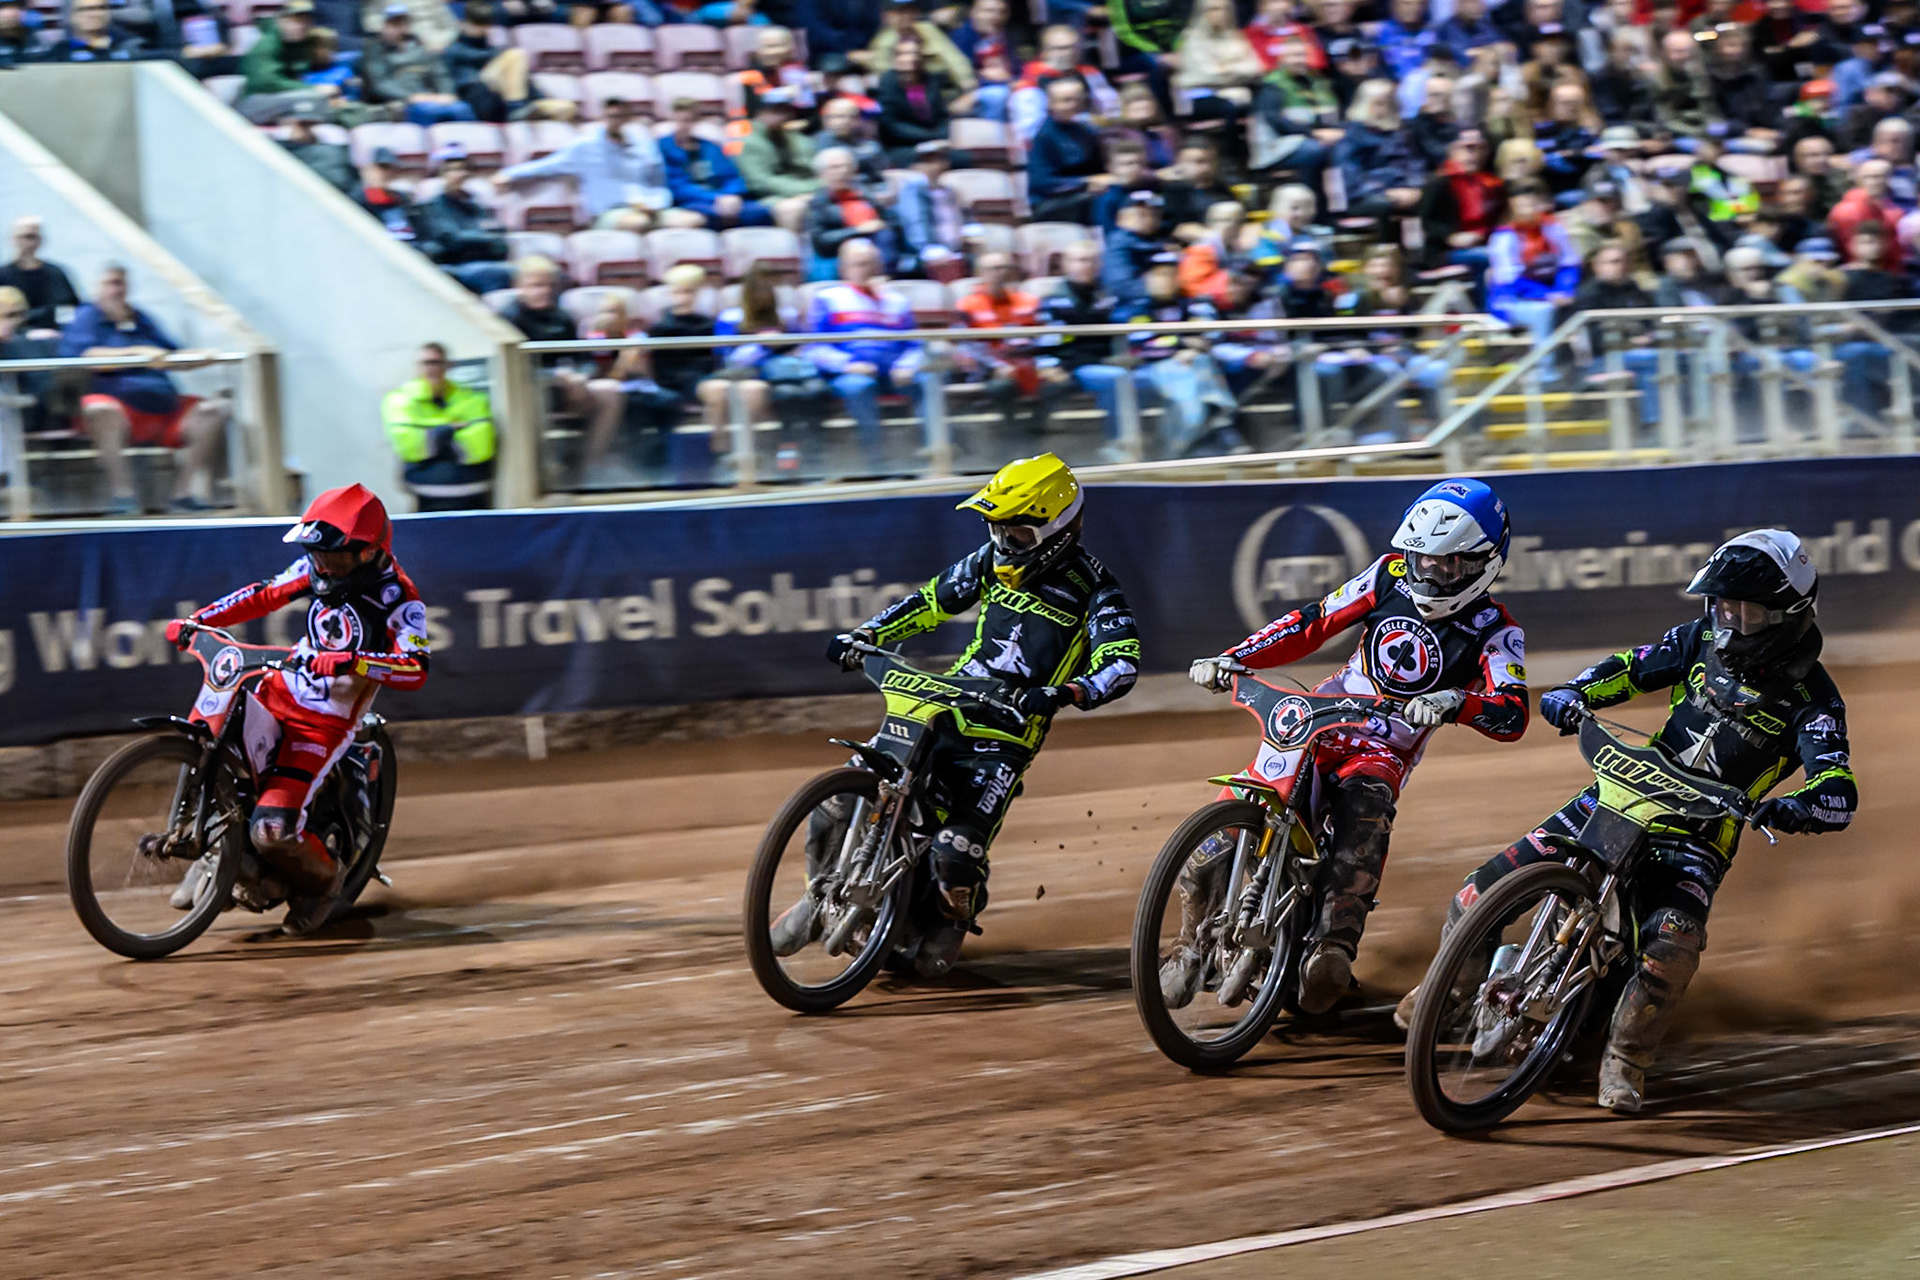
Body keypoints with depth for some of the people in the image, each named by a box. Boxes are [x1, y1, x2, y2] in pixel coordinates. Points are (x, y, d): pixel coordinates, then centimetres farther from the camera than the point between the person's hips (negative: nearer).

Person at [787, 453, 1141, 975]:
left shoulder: (1091, 588, -8)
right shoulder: (994, 561, 9)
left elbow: (1121, 663, -19)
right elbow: (934, 600, 21)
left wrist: (1064, 693, -37)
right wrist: (863, 635, 9)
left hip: (1007, 733, -5)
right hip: (942, 708, 5)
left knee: (955, 852, -21)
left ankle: (952, 920, 14)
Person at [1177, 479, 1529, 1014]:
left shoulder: (1494, 631, -10)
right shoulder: (1391, 575, 1)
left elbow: (1512, 717, -24)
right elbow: (1314, 622, 5)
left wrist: (1455, 703, -45)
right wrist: (1232, 659, -7)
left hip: (1386, 753, -3)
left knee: (1366, 810, -38)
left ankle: (1334, 949, -50)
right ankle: (1195, 942, 3)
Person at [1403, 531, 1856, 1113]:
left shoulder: (1812, 698, -12)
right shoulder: (1703, 639, 3)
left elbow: (1839, 798, -22)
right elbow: (1631, 667, 13)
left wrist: (1792, 810, -44)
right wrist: (1573, 694, -8)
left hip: (1699, 834, -4)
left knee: (1673, 945, -33)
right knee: (1492, 883, -5)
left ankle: (1625, 1061, -12)